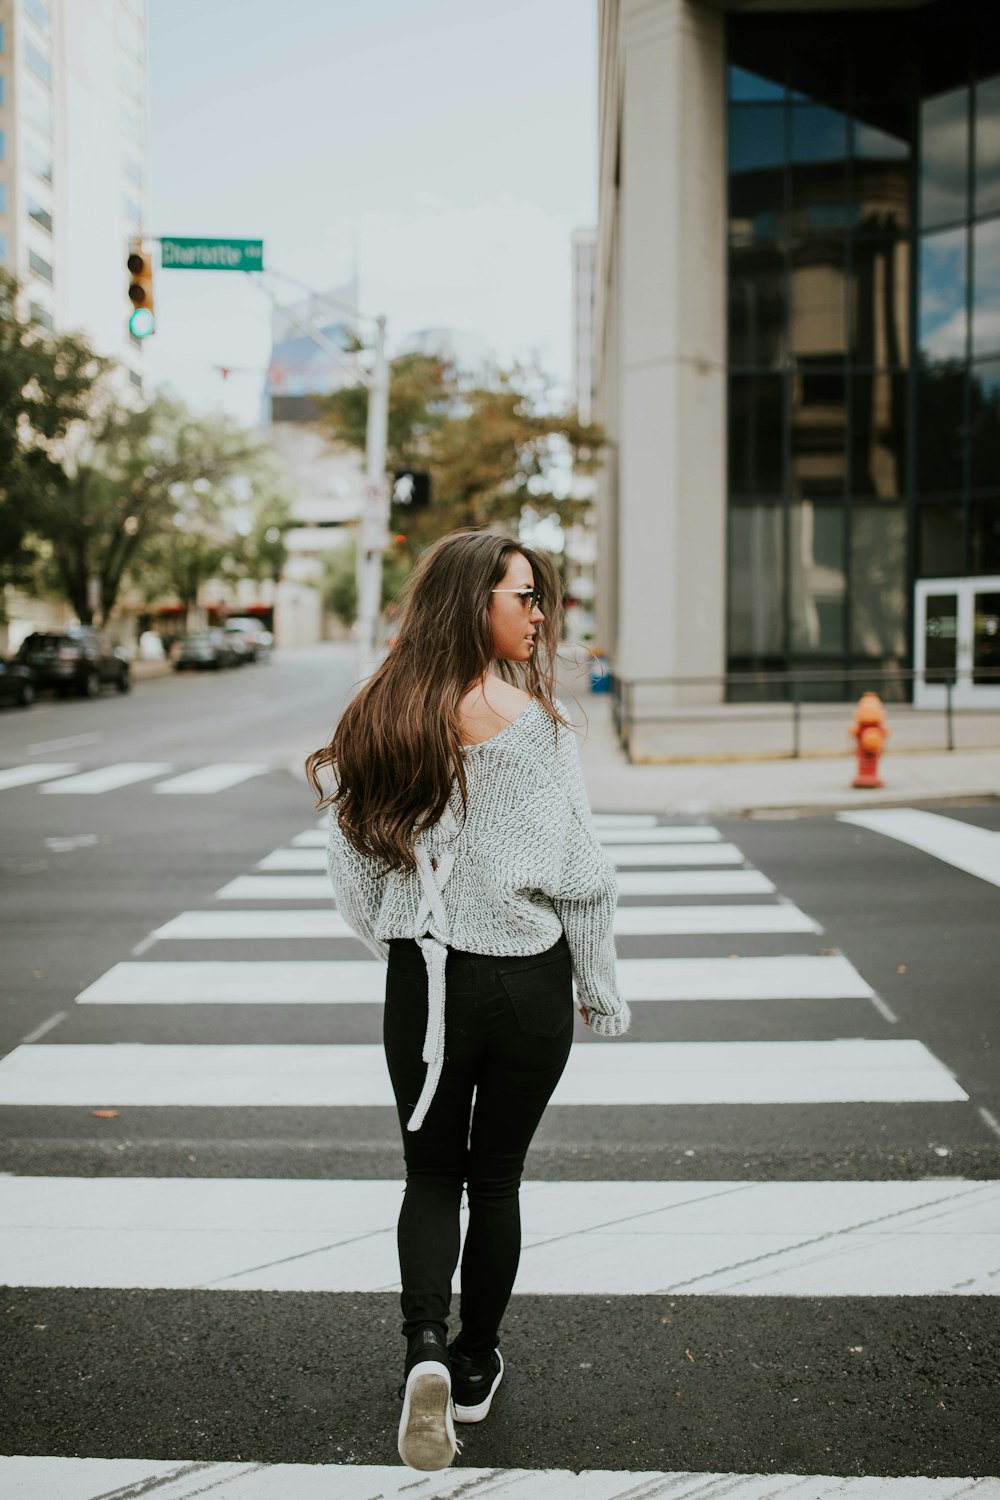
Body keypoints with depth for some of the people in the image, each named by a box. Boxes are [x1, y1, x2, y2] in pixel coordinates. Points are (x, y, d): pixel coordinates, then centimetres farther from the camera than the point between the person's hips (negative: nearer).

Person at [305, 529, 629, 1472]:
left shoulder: (380, 718, -4)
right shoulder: (533, 723, -16)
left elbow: (353, 862, 3)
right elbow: (578, 873, -13)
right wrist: (603, 993, 0)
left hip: (422, 980, 2)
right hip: (528, 982, -2)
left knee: (431, 1175, 16)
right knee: (495, 1179, 16)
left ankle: (425, 1344, -4)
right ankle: (475, 1369, 29)